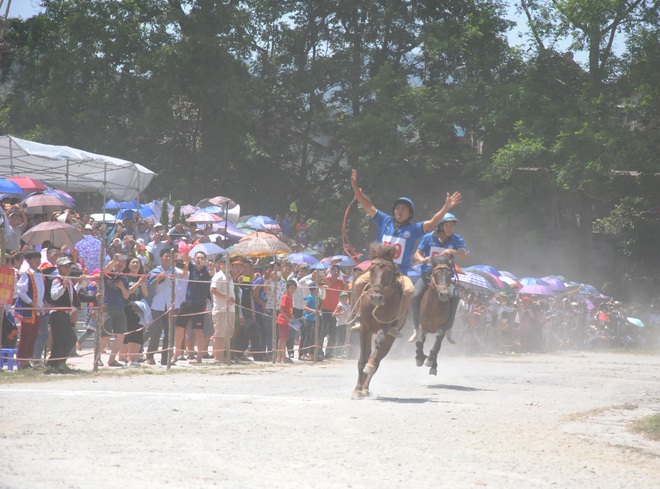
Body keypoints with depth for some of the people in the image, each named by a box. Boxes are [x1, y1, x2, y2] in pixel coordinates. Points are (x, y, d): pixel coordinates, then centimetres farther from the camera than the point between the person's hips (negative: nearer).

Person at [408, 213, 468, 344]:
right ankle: (417, 329, -8)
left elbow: (464, 255, -11)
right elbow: (417, 254, 5)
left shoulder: (457, 240, 3)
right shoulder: (429, 238, 3)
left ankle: (448, 329, -15)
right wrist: (422, 259, -18)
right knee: (415, 295, -25)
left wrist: (452, 252, -30)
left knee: (454, 296, -29)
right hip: (427, 274, 0)